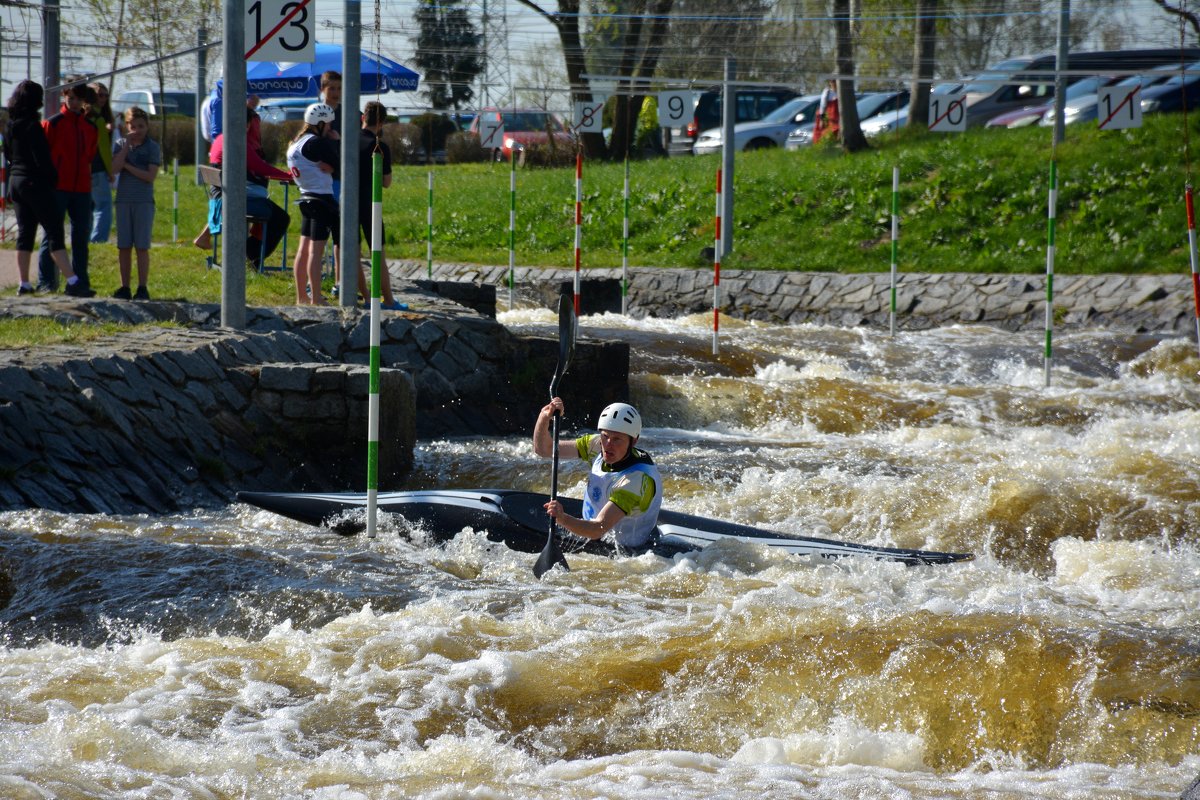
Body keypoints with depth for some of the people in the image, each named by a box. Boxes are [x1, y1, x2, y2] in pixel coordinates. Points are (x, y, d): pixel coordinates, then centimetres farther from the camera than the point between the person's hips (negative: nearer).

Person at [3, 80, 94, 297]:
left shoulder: (10, 125, 9)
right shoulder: (32, 125, -15)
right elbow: (41, 158, -18)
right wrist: (53, 177, -3)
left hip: (16, 180, 8)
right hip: (36, 183, -8)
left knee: (24, 234, 12)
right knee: (55, 232, -10)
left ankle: (24, 285, 11)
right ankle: (73, 282, -16)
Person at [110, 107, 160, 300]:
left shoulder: (152, 147, 0)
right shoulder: (120, 145, 8)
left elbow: (150, 176, -10)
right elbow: (114, 169, -8)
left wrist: (127, 166, -9)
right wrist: (128, 145, -9)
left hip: (144, 202, -3)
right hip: (123, 200, 3)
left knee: (142, 246, -3)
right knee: (123, 246, 4)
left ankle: (142, 288, 1)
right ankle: (124, 287, 9)